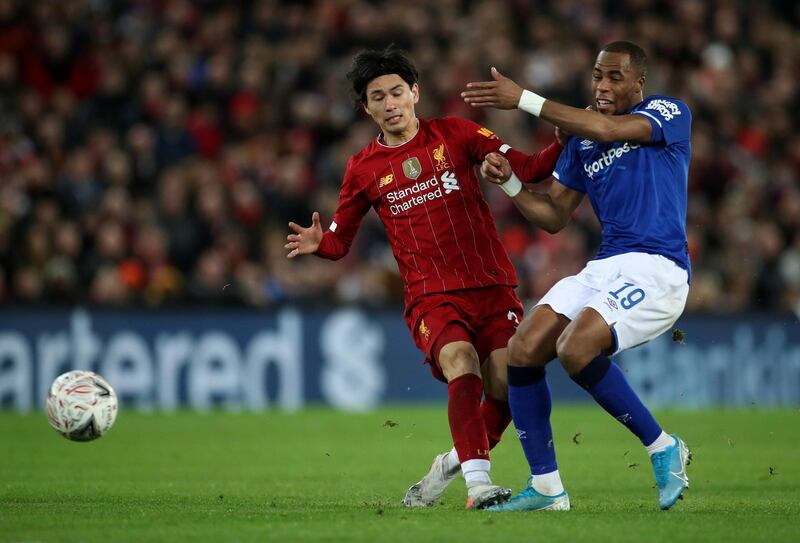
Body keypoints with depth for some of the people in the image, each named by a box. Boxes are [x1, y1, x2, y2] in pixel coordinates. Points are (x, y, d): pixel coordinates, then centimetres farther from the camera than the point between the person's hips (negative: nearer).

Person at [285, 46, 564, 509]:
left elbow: (528, 169, 3)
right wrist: (318, 244, -10)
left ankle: (453, 463, 16)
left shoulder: (454, 134, 5)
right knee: (462, 366, -29)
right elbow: (340, 240, 13)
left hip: (491, 285, 1)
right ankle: (478, 481, -31)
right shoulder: (364, 170, 7)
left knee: (505, 388, -11)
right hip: (431, 296, -1)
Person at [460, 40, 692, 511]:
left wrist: (523, 99, -21)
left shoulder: (671, 113, -2)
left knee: (576, 348, -28)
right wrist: (509, 182, 2)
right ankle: (546, 488, 0)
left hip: (658, 269, -7)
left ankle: (663, 448, -10)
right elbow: (554, 216, 21)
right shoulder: (582, 140, 18)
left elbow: (607, 129, -20)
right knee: (523, 349, -8)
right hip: (606, 268, 8)